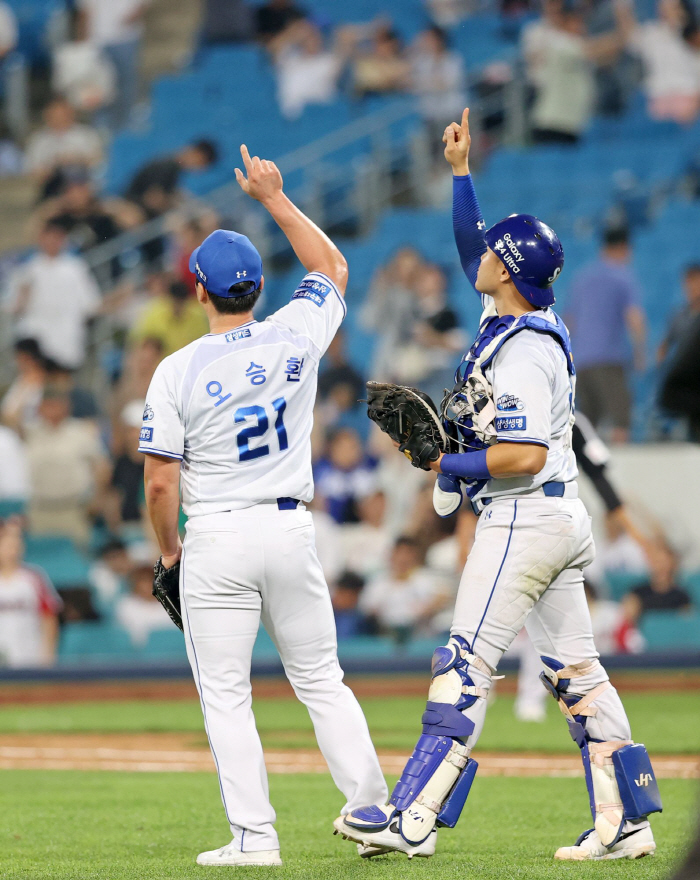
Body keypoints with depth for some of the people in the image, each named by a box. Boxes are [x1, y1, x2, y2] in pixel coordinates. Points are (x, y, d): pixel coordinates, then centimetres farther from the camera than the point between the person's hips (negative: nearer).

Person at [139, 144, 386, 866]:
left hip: (216, 541, -3)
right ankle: (374, 812, 11)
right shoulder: (293, 339, -2)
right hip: (291, 530, 4)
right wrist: (274, 198, 21)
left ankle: (253, 836, -4)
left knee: (225, 695, 2)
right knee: (321, 680, 13)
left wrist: (167, 549, 8)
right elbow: (332, 267, 19)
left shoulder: (176, 372, -10)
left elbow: (160, 484, -9)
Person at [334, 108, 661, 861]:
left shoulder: (522, 351, -19)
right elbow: (471, 244, 25)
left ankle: (414, 819, -13)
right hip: (562, 519, 10)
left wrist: (448, 465, -13)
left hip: (522, 522, -10)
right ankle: (625, 822, 8)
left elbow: (523, 455, -26)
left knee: (466, 665, -10)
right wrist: (459, 171, 24)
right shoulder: (521, 318, 10)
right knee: (574, 670, 9)